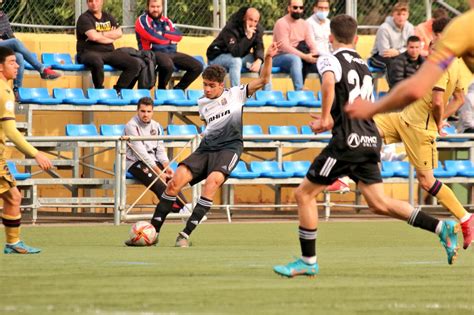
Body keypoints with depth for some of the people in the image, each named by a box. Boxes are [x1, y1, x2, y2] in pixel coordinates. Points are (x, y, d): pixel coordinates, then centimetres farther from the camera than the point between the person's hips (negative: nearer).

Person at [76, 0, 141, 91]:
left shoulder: (108, 17, 19)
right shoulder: (84, 18, 0)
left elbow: (119, 33, 4)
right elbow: (93, 36, -15)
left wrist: (101, 34, -9)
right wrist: (111, 37, -1)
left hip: (109, 52, 6)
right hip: (89, 52, -6)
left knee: (135, 64, -13)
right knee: (97, 62, -43)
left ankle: (118, 90, -10)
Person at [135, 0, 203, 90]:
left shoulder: (166, 21, 19)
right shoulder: (143, 20, -1)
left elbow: (179, 35, 5)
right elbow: (153, 37, -14)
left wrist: (163, 34, -9)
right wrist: (169, 39, 2)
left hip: (171, 53, 7)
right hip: (153, 53, -7)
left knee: (197, 66, -6)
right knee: (168, 65, -41)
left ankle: (178, 90, 3)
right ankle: (161, 91, -17)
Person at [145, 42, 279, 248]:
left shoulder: (235, 95, 2)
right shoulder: (202, 103, 15)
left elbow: (263, 80, -3)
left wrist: (268, 58, -15)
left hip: (229, 147, -5)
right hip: (206, 147, 5)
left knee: (212, 181, -31)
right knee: (176, 181, -14)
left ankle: (186, 234, -29)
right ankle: (153, 229, -6)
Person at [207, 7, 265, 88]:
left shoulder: (258, 28, -6)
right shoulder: (231, 28, -27)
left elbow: (259, 48, -8)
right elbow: (235, 52, -36)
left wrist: (259, 60, -30)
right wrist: (248, 36, -45)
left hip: (241, 57, 6)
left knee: (263, 62, -15)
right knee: (236, 61, -38)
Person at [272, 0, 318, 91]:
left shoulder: (305, 24, 10)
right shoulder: (281, 23, -11)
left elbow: (311, 44, 1)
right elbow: (285, 47, -20)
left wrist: (315, 56, -22)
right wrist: (304, 56, -28)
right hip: (280, 57, -6)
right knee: (295, 59, -39)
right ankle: (299, 91, -47)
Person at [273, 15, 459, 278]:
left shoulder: (330, 61, -2)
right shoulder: (364, 66, 21)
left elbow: (329, 82, -27)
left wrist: (326, 117, -17)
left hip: (348, 141, -7)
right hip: (370, 140, 7)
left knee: (304, 194, 3)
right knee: (379, 204, 10)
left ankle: (308, 261, 3)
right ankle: (441, 228, -2)